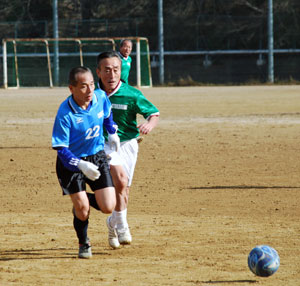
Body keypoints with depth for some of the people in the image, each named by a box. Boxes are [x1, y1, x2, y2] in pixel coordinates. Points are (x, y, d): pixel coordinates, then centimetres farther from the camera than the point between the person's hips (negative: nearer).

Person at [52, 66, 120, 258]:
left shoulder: (101, 97, -12)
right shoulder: (65, 114, -26)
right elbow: (61, 148, -23)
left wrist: (113, 133, 25)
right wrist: (81, 165, -35)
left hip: (97, 156, 4)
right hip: (72, 162, -4)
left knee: (108, 207, -5)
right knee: (82, 210, -7)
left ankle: (83, 200, 28)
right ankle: (84, 244, 23)